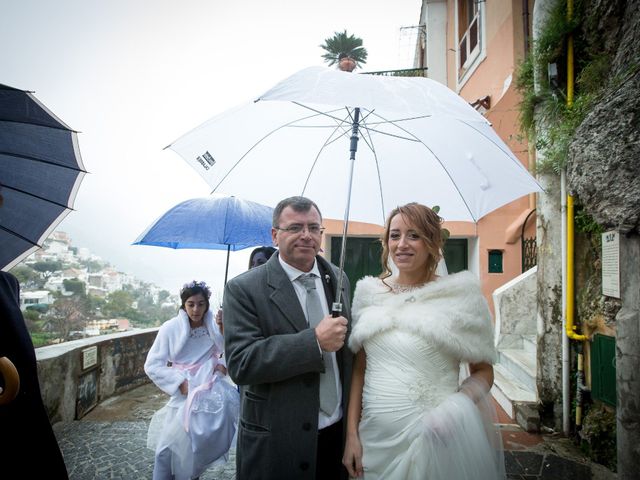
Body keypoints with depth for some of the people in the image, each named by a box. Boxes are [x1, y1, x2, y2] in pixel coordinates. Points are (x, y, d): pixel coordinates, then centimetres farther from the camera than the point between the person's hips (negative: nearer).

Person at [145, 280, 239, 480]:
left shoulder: (215, 327, -5)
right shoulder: (171, 328, -13)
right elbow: (152, 366, -11)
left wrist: (224, 364, -10)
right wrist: (180, 382, -18)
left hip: (212, 392, 2)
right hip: (185, 394, -2)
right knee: (171, 445, -4)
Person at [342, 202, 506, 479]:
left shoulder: (461, 294, -7)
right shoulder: (369, 293, 2)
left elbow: (483, 371, 0)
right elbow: (359, 368, 6)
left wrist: (457, 410, -17)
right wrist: (351, 433, 1)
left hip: (433, 438, -2)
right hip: (374, 437, 3)